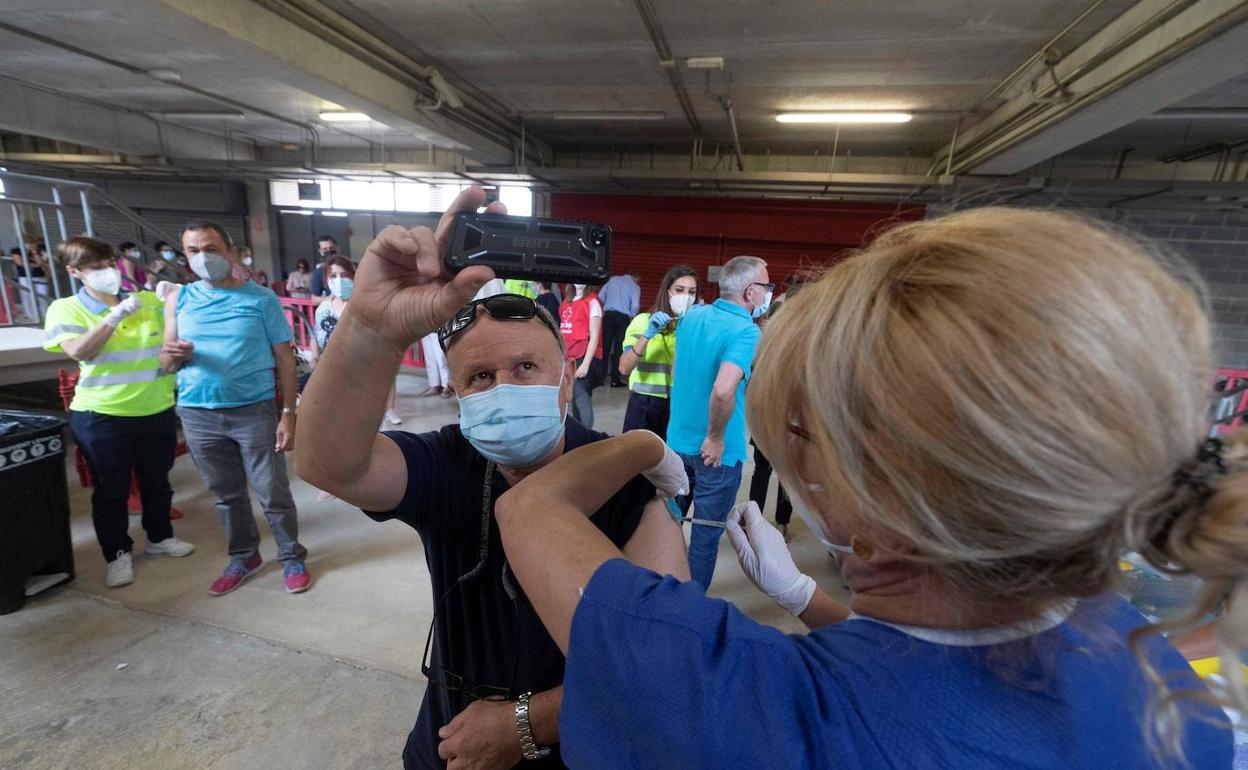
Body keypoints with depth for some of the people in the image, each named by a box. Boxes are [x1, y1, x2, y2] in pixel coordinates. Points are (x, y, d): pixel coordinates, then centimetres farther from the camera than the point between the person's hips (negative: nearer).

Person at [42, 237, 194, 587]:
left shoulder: (151, 301, 3)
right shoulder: (66, 309, -3)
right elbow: (79, 351, -19)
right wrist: (117, 315, -22)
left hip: (158, 411, 3)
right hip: (102, 416, -2)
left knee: (157, 481, 17)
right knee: (110, 489, 10)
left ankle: (160, 536, 36)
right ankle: (118, 553, 25)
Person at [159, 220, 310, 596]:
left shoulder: (261, 298, -3)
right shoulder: (178, 298, 7)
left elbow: (285, 360, -4)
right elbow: (169, 361, 11)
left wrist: (288, 413, -9)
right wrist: (174, 354, -15)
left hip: (255, 411, -3)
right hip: (197, 414, 3)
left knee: (273, 492, 3)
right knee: (227, 494, 15)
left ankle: (292, 558, 20)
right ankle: (244, 557, 33)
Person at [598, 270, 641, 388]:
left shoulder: (613, 279, 11)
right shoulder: (635, 287, 3)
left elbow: (601, 295, 7)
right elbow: (635, 306, -8)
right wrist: (632, 316, 11)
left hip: (608, 314, 2)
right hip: (623, 317, -2)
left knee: (605, 346, 6)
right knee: (618, 349, 2)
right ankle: (615, 380, 3)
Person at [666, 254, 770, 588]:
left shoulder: (692, 315, 2)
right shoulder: (745, 331, -20)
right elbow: (723, 391, -35)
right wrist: (716, 438, -20)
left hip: (678, 439, 7)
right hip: (714, 450, -7)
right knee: (707, 532, 12)